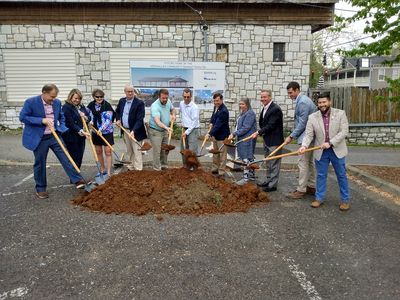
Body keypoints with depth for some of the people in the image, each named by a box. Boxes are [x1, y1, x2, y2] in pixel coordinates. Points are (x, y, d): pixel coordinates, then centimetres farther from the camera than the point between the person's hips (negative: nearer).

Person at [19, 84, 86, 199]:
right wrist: (42, 120, -22)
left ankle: (77, 180, 0)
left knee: (65, 157, -2)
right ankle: (40, 189, 19)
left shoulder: (57, 102, 2)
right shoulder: (30, 102, -12)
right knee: (40, 163, 6)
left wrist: (62, 127, 0)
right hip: (39, 138, -3)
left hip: (55, 136, 4)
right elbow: (22, 117, -14)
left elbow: (61, 116, 17)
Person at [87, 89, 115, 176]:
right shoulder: (91, 105, 2)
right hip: (95, 131, 6)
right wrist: (90, 120, -6)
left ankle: (108, 172, -1)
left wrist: (101, 129, -30)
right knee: (98, 151, 13)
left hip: (107, 131, -5)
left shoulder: (107, 106, -14)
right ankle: (102, 169, 28)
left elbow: (108, 120, -19)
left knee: (108, 151, -5)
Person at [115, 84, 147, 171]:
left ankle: (138, 169, 1)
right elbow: (117, 111, 25)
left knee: (136, 151, -4)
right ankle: (132, 166, 28)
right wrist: (118, 119, 6)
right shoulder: (121, 101, 5)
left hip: (135, 131, -6)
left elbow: (139, 119, -20)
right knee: (129, 151, 16)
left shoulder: (139, 103, -15)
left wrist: (133, 131, -30)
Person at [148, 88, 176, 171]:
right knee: (157, 151, -6)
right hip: (155, 131, -7)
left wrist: (173, 115, -2)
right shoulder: (155, 106, -27)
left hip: (165, 130, 7)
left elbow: (172, 109, 20)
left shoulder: (168, 102, -4)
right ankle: (157, 169, 2)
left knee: (165, 150, 16)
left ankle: (164, 166, 31)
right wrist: (167, 127, -55)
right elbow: (157, 121, -40)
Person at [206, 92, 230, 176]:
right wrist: (211, 122, 10)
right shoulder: (216, 107, 4)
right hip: (215, 134, 9)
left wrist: (210, 134, -33)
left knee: (222, 154, 1)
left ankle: (221, 171, 9)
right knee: (215, 153, 18)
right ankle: (215, 169, 30)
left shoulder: (223, 111, -25)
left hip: (222, 135, -9)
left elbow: (218, 125, -30)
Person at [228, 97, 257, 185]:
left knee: (246, 158, -8)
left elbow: (245, 128, -21)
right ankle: (251, 175, 26)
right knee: (249, 157, 16)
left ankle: (246, 178, -4)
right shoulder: (242, 113, 15)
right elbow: (238, 126, 19)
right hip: (242, 138, 10)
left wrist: (234, 134, -20)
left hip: (247, 139, -10)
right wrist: (233, 134, 4)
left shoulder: (250, 113, -15)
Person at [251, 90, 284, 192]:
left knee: (274, 163, -1)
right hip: (267, 140, 10)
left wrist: (258, 132, -19)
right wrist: (260, 133, 0)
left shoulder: (275, 109, -18)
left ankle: (273, 184, 7)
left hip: (274, 140, -10)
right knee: (268, 162, 20)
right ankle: (268, 181, 32)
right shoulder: (264, 108, 11)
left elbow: (271, 125, -22)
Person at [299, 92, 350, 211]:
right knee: (321, 175, 10)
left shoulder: (340, 113, -4)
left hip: (337, 150, -1)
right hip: (321, 152, 1)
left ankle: (345, 200, 21)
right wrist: (304, 146, -23)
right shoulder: (313, 117, -1)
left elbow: (344, 131, -11)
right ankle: (319, 198, 22)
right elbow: (308, 135, -5)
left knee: (341, 175, 8)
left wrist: (330, 143, -20)